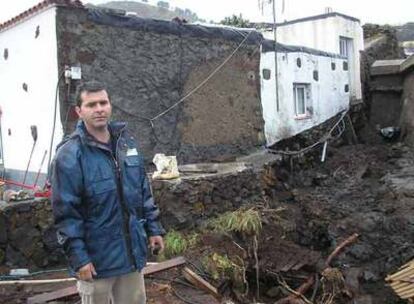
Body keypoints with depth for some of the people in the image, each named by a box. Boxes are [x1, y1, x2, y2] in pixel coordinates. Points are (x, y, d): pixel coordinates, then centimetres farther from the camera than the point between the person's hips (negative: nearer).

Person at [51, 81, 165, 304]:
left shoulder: (126, 142, 3)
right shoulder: (70, 155, -17)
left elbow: (144, 191, 10)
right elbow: (66, 213, -17)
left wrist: (153, 227, 9)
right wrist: (78, 258, -17)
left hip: (133, 250, 6)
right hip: (96, 257, -5)